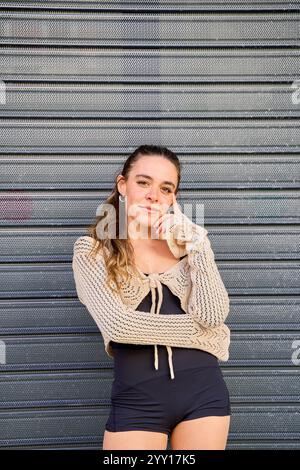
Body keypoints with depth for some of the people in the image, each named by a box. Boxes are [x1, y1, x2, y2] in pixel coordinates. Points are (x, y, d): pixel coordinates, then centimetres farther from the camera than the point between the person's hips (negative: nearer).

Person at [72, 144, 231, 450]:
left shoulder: (188, 241, 5)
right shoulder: (91, 250, -2)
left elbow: (214, 315, -7)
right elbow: (116, 324, -14)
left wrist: (196, 246, -13)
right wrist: (196, 326, -8)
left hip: (204, 390, 3)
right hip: (137, 399, -2)